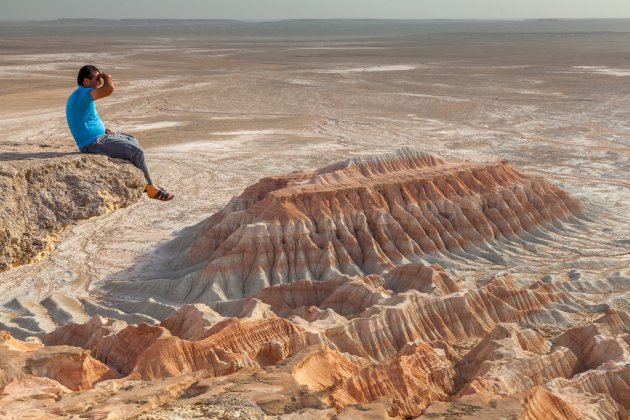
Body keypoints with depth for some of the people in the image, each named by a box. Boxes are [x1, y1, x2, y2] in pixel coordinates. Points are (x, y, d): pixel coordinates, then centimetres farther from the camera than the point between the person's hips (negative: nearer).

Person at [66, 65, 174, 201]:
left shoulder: (79, 95, 12)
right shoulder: (82, 94, -21)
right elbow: (109, 89, -36)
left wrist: (103, 129, 9)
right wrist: (107, 77, -13)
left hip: (99, 136, 11)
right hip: (93, 144, -11)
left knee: (132, 141, 22)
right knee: (137, 151, -14)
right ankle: (151, 189, -1)